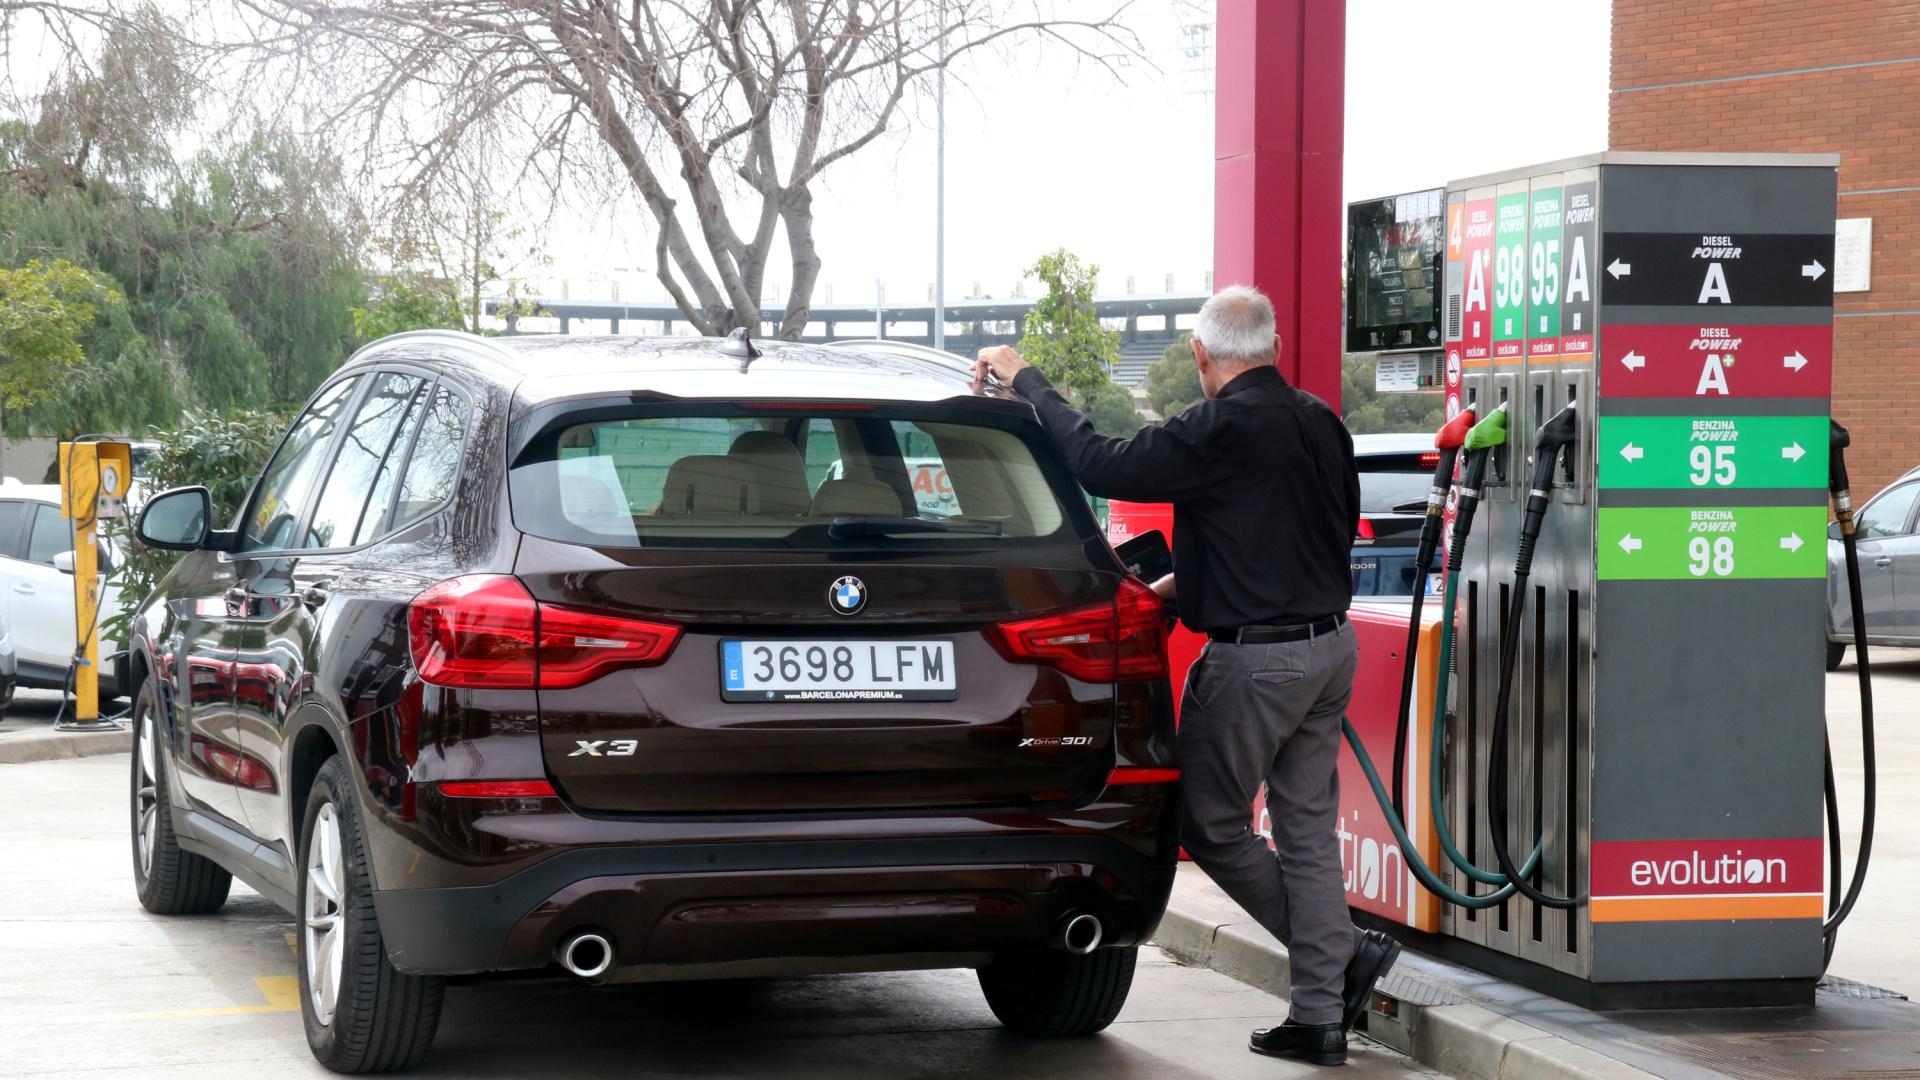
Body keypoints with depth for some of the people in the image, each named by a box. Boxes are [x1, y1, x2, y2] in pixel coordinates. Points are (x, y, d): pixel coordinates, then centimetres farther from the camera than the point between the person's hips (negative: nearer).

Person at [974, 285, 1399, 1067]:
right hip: (1328, 645, 8)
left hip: (1255, 662, -8)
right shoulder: (1321, 424, 8)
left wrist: (1027, 381, -4)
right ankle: (1321, 1018, 11)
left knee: (1210, 823, 6)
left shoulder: (1220, 430, -17)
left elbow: (1101, 466, -17)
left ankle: (1346, 952, 3)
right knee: (1308, 827, 11)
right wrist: (1195, 579, 23)